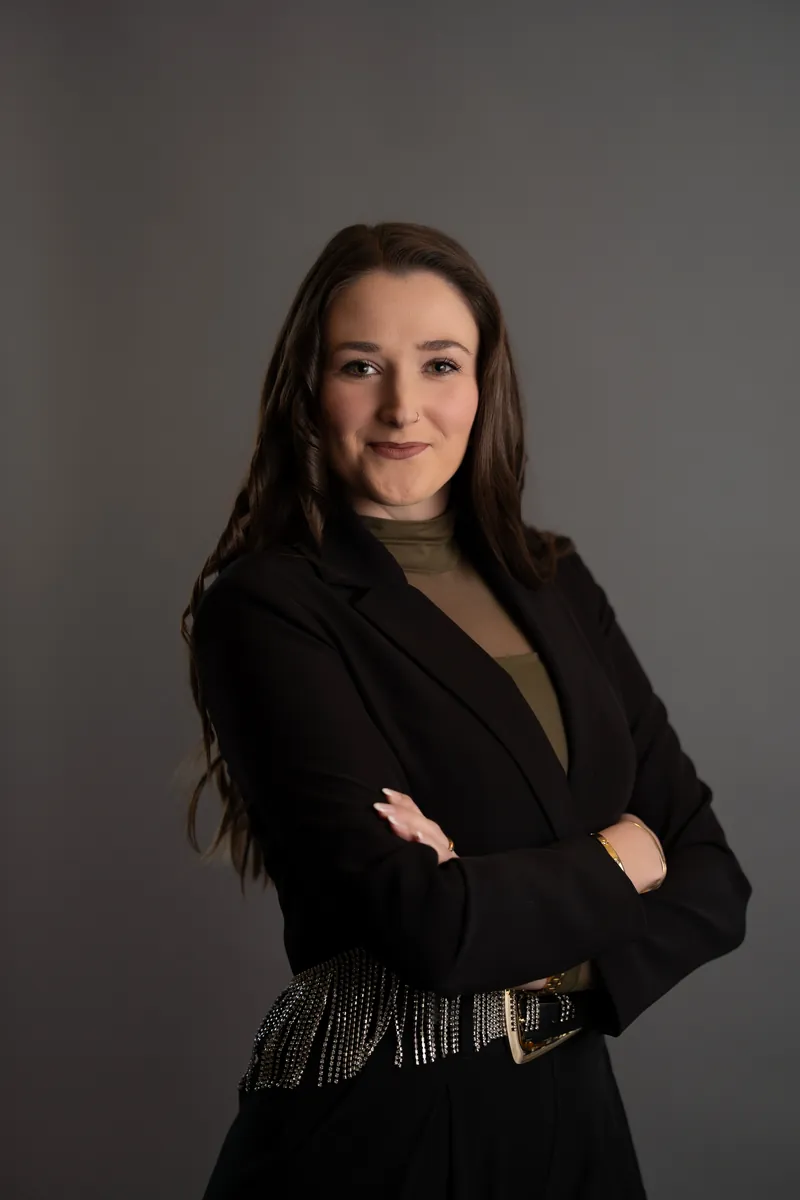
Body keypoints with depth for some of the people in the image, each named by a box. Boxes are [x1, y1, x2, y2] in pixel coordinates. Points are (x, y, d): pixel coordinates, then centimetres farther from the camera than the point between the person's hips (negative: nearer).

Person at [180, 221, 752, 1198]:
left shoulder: (554, 582, 4)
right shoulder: (265, 608, -14)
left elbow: (713, 879, 0)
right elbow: (420, 921, -23)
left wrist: (540, 963, -17)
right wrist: (618, 858, -8)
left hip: (573, 1114, 5)